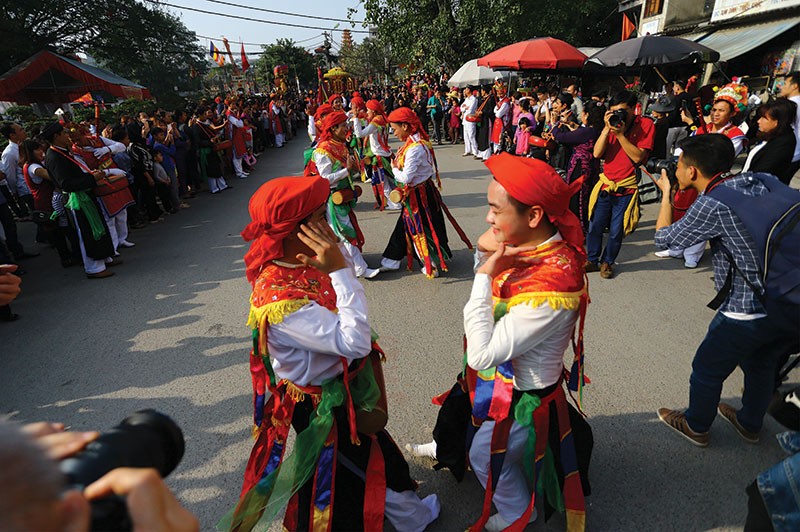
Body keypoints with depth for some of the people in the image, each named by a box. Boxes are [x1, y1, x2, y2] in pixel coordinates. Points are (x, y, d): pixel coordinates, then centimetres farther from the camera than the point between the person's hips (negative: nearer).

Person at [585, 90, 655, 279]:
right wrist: (607, 129, -14)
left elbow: (638, 157, -15)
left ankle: (607, 262, 22)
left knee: (616, 231, 2)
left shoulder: (646, 125, -4)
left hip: (626, 189, -3)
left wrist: (620, 134, -18)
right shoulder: (612, 124, 6)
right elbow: (597, 153, -5)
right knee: (595, 226, 4)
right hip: (605, 185, 3)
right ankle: (592, 260, 21)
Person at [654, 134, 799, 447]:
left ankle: (695, 427, 38)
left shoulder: (712, 204, -21)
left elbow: (664, 239, -9)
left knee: (707, 370, 16)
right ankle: (749, 424, 52)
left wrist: (666, 194, 3)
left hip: (748, 311, -8)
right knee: (761, 365, 29)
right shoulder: (758, 183, 2)